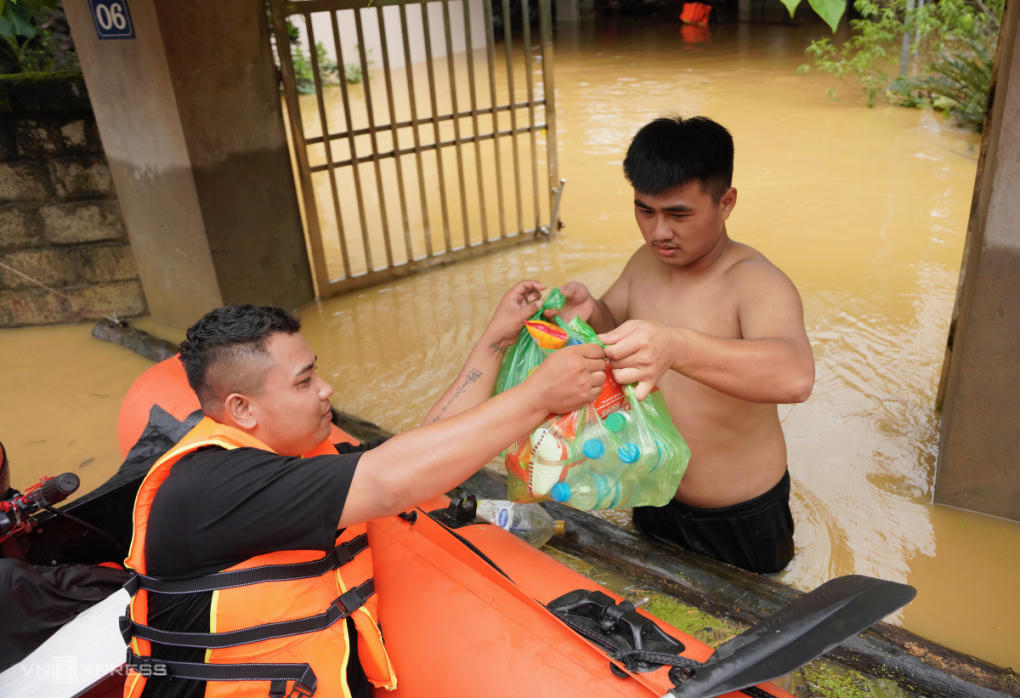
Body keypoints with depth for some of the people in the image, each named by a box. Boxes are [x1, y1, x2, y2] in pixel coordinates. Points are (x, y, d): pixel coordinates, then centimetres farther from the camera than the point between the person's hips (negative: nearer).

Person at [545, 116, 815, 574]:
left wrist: (677, 347, -66)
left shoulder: (757, 283, -29)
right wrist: (589, 312, -17)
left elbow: (795, 375, -48)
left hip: (741, 523, -5)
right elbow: (613, 324, 9)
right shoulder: (646, 262, -6)